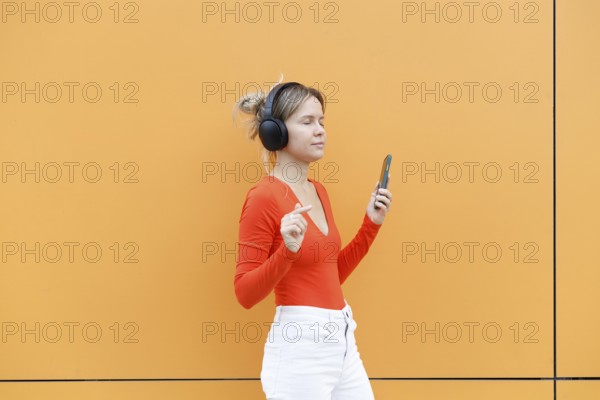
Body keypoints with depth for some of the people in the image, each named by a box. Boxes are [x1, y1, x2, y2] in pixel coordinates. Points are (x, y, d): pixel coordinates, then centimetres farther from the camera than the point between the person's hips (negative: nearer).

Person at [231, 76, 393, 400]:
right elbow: (246, 294, -14)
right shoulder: (263, 196, -13)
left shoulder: (318, 191, 11)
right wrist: (287, 251, -28)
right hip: (300, 346, -8)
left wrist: (371, 223, 13)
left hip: (341, 341, 8)